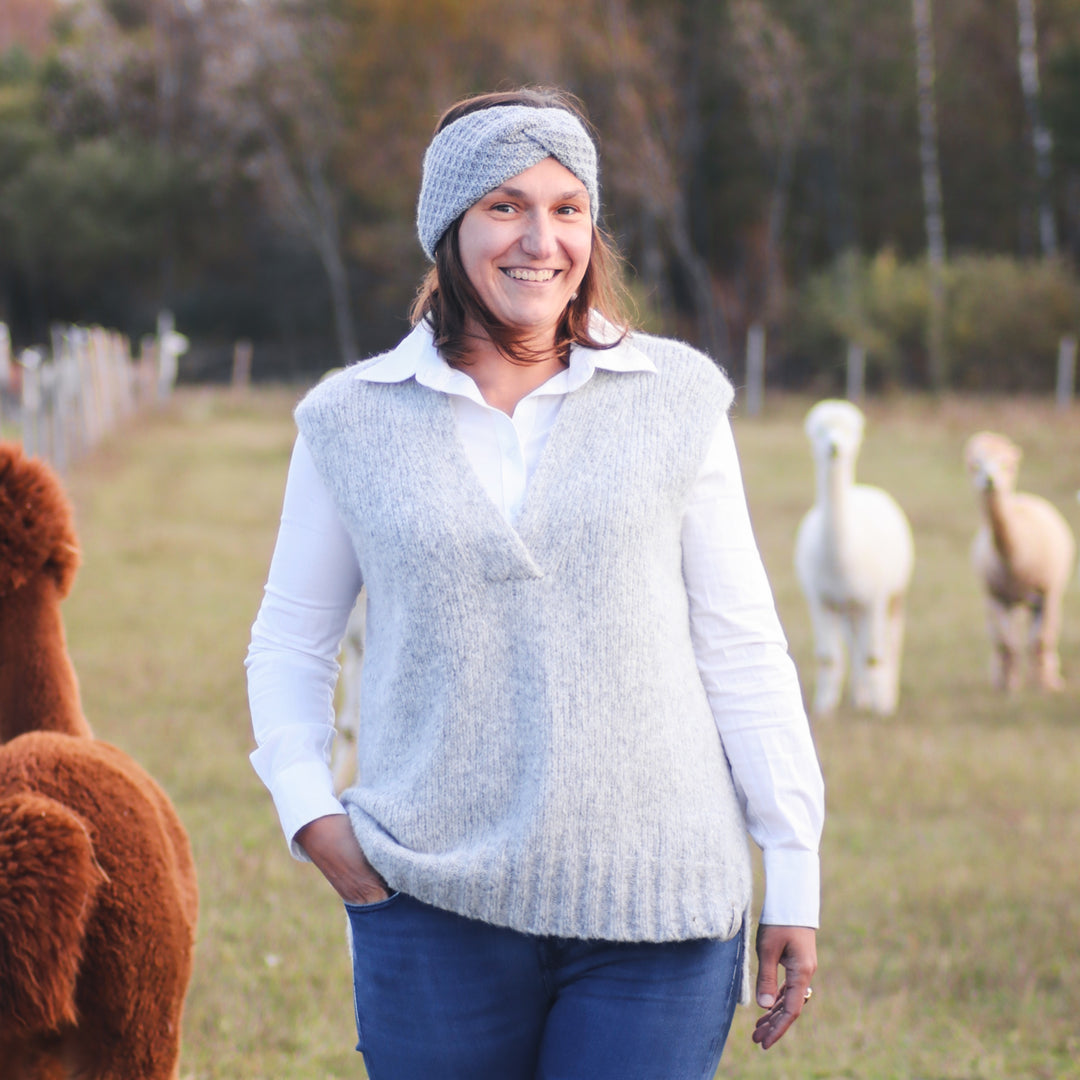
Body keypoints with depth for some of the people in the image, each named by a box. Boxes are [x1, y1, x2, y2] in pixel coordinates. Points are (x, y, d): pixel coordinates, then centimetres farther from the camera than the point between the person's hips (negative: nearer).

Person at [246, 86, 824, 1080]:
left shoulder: (677, 398, 5)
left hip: (658, 909, 0)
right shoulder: (353, 420, 5)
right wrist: (307, 807, -1)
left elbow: (740, 643, 7)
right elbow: (291, 640, 15)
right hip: (435, 907, 1)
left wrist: (794, 870, 5)